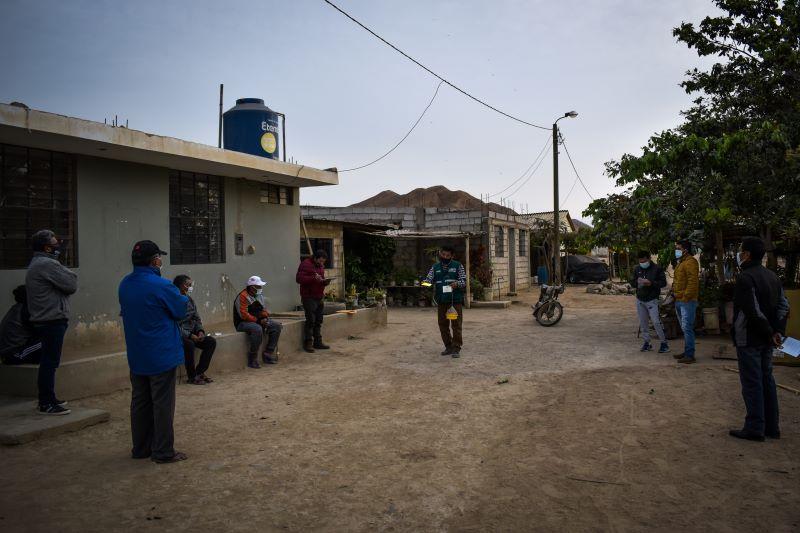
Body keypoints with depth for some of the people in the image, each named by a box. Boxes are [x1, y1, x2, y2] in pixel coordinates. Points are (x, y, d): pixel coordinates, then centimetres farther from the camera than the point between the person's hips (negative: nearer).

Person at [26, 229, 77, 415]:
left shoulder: (35, 264, 18)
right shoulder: (48, 264, -16)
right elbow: (71, 285, -15)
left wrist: (65, 274, 0)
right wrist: (69, 274, 3)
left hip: (43, 321, 11)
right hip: (53, 320, -11)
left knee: (47, 362, 17)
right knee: (50, 362, -6)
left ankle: (47, 399, 26)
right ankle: (47, 404, -1)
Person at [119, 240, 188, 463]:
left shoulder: (124, 285, 4)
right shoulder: (161, 286, -19)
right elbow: (181, 311, -10)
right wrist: (184, 298, 12)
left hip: (136, 356, 7)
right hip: (161, 355, -7)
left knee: (140, 401, 16)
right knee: (163, 403, 1)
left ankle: (140, 448, 26)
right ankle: (163, 451, 7)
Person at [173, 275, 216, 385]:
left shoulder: (190, 300, 8)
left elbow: (196, 318, 14)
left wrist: (200, 331, -5)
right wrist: (189, 335, -24)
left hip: (191, 333, 8)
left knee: (211, 341, -10)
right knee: (189, 344, -36)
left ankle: (199, 372, -4)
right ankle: (191, 376, -18)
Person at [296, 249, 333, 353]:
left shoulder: (321, 266, 17)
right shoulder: (305, 264, -8)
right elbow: (299, 278, -17)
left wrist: (325, 282, 3)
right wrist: (313, 278, -25)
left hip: (320, 297, 8)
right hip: (309, 297, -8)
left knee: (318, 321, 9)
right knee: (310, 320, -8)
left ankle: (318, 342, 16)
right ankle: (308, 343, -1)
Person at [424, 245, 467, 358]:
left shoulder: (458, 266, 5)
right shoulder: (435, 267, 13)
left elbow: (464, 280, 0)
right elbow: (429, 279, 7)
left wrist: (457, 284, -22)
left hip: (456, 300, -4)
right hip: (442, 301, 4)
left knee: (456, 325, -5)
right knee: (443, 325, 8)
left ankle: (456, 348, 0)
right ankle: (448, 347, 20)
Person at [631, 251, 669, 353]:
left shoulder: (657, 269, -5)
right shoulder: (637, 269, 10)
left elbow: (663, 283, -7)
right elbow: (632, 282, 13)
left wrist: (651, 283, -23)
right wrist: (637, 282, -11)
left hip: (652, 300, -5)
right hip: (640, 300, 5)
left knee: (656, 322, -9)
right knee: (643, 322, 8)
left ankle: (664, 343, 2)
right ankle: (647, 342, 19)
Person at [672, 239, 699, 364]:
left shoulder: (690, 262, -13)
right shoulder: (681, 262, 20)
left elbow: (692, 282, -22)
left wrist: (686, 297, -22)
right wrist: (676, 295, 18)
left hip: (687, 301, -11)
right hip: (679, 301, 11)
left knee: (687, 328, -10)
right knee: (684, 328, 16)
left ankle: (690, 355, -8)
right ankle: (686, 351, 25)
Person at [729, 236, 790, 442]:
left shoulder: (745, 278, -18)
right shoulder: (772, 276, 10)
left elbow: (753, 312, -22)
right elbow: (784, 305, 11)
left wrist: (770, 333, -12)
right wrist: (778, 331, 5)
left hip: (748, 340, -8)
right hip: (766, 341, 9)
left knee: (752, 383, -2)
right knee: (767, 380, 15)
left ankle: (755, 428, 4)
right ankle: (772, 427, 22)